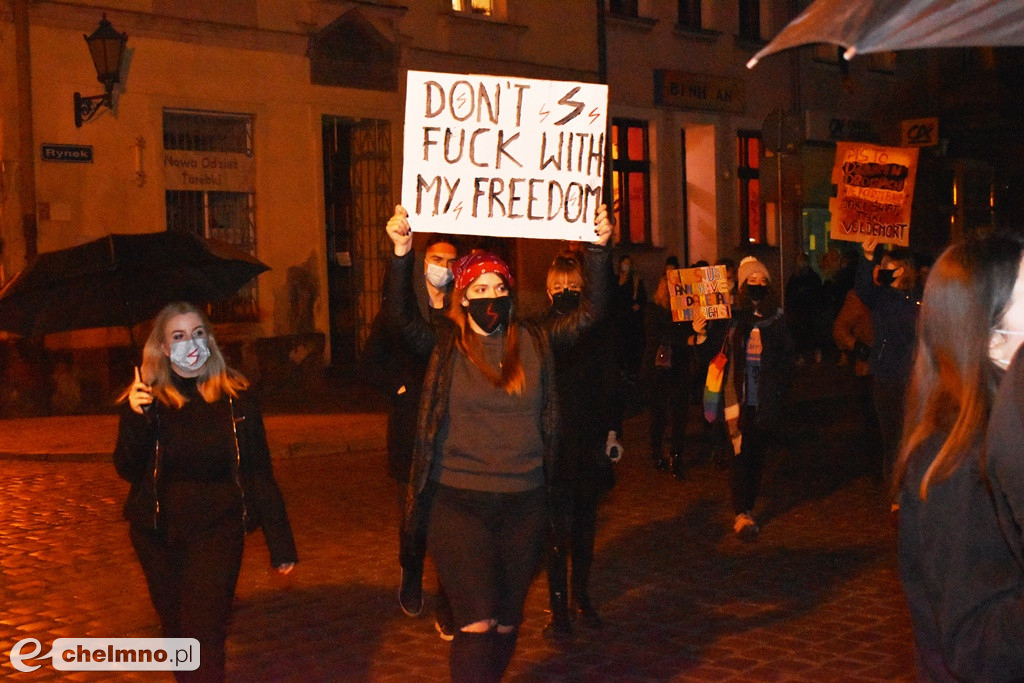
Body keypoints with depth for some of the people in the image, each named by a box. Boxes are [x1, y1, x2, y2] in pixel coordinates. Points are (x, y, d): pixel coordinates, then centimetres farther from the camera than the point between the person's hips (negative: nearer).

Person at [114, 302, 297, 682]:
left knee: (204, 634, -11)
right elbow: (128, 470, -6)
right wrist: (135, 418, -23)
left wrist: (280, 543, -3)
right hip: (157, 533, 2)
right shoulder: (146, 400, -1)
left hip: (217, 529, -2)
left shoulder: (235, 398, -4)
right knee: (175, 630, 15)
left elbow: (259, 472, -2)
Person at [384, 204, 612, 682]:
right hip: (460, 502, -3)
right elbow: (401, 317, -17)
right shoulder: (445, 346, -1)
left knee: (506, 625, 14)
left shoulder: (534, 343, 5)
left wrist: (598, 250, -11)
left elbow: (591, 311, 1)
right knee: (477, 624, -13)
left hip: (524, 503, 3)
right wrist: (401, 253, -30)